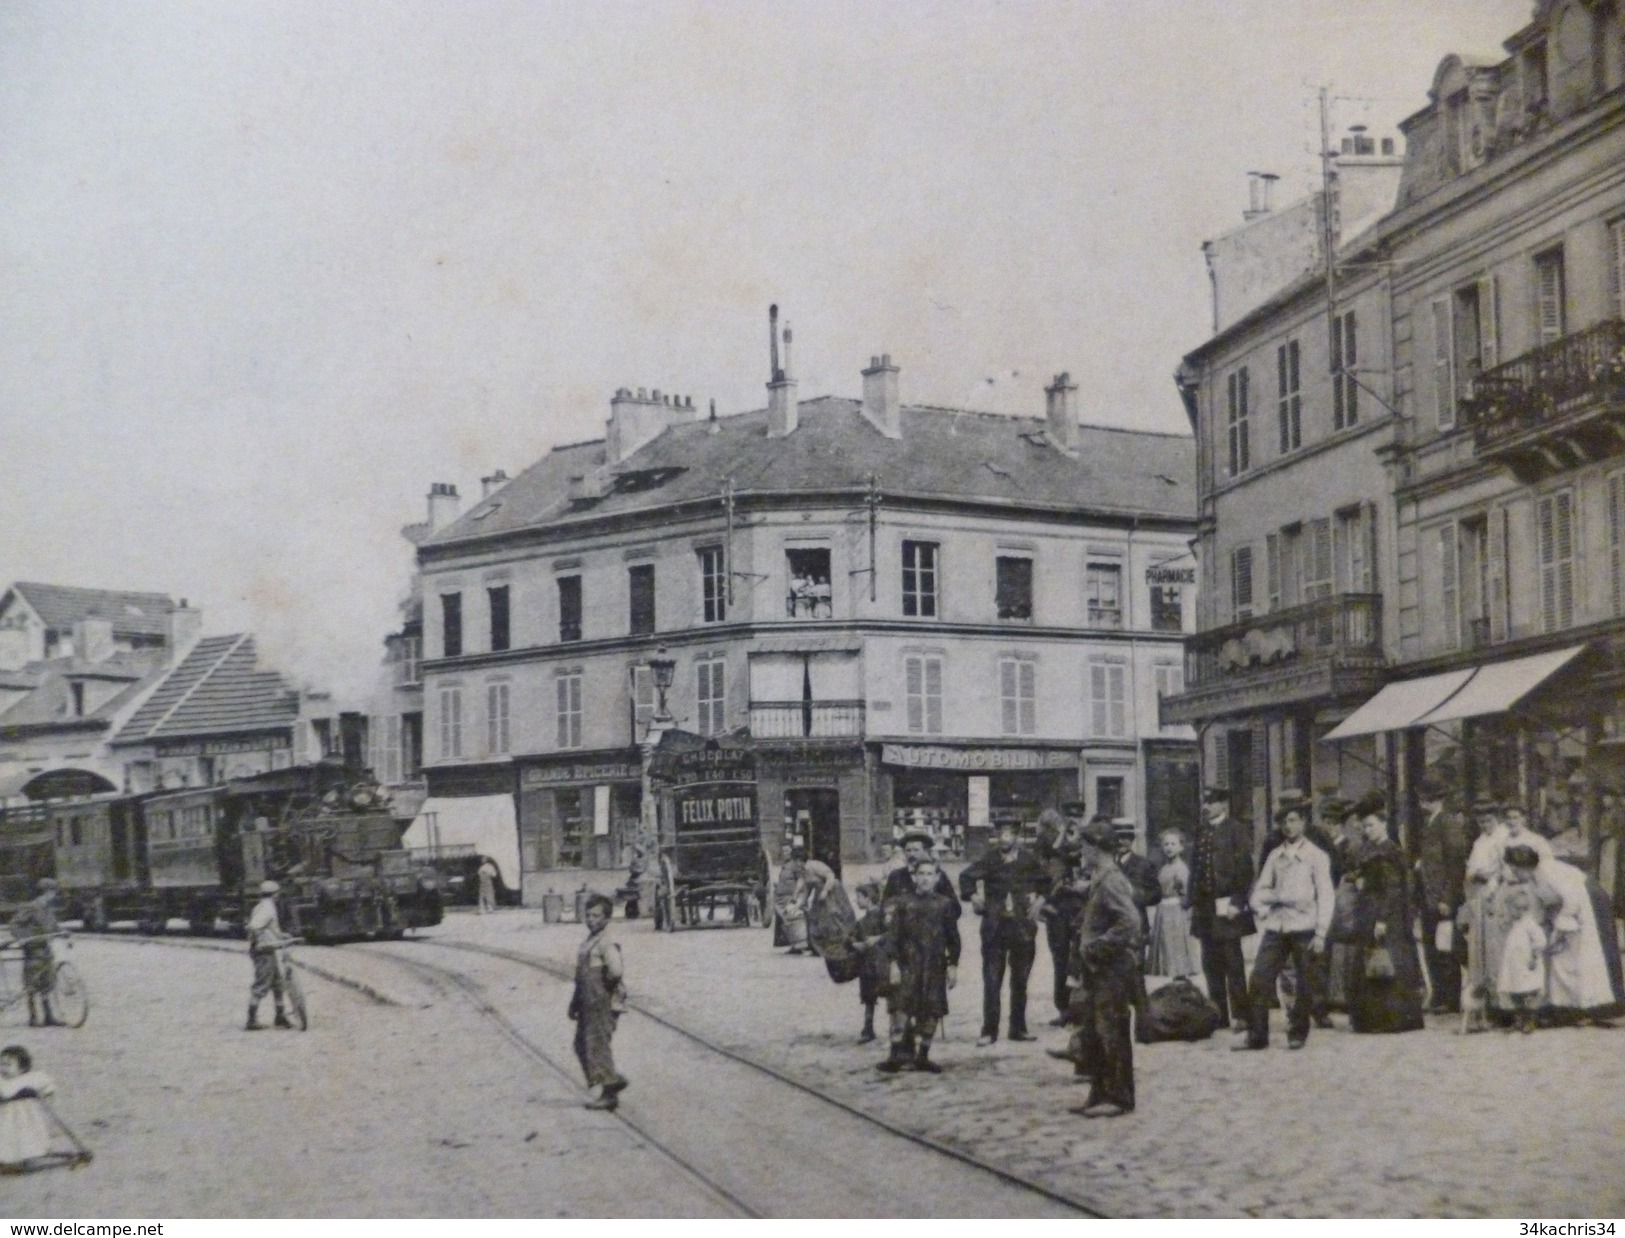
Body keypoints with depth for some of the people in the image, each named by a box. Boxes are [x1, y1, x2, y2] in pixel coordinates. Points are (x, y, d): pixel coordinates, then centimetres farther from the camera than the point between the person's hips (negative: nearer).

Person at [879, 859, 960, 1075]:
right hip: (908, 965, -2)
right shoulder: (902, 903, 2)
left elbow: (953, 938, 9)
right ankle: (898, 1055, -8)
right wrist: (894, 962, -7)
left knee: (931, 1012, 4)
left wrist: (952, 965, 4)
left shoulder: (945, 905, 6)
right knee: (901, 1008, -10)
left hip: (935, 967, 2)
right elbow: (893, 934, 1)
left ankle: (922, 1056, 14)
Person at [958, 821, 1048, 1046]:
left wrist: (1040, 900, 2)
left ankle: (1018, 1028, 19)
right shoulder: (989, 860, -1)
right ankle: (989, 1031, 3)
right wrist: (973, 896, -2)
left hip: (1023, 926, 1)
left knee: (1020, 981, 9)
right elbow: (966, 877, 10)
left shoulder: (1029, 861, 1)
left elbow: (1048, 882, 14)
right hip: (995, 927, -1)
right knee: (991, 981, -1)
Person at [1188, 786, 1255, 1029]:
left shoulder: (1235, 831, -3)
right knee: (1211, 964, 7)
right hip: (1205, 907, 6)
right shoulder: (1201, 832, 14)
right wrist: (1194, 902, 10)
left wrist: (1236, 902, -14)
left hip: (1226, 906, -6)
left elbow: (1245, 869, -8)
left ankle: (1239, 1015, 2)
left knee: (1233, 964, -2)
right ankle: (1218, 1013, 13)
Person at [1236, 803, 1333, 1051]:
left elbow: (1325, 897, -2)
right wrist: (1262, 910, -1)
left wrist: (1320, 934, -8)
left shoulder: (1316, 856, 1)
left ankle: (1297, 1034, 13)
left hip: (1304, 928, -3)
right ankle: (1256, 1035, 0)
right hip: (1276, 926, 3)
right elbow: (1260, 889, 18)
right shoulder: (1274, 856, 14)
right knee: (1260, 981, -5)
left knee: (1304, 986, 0)